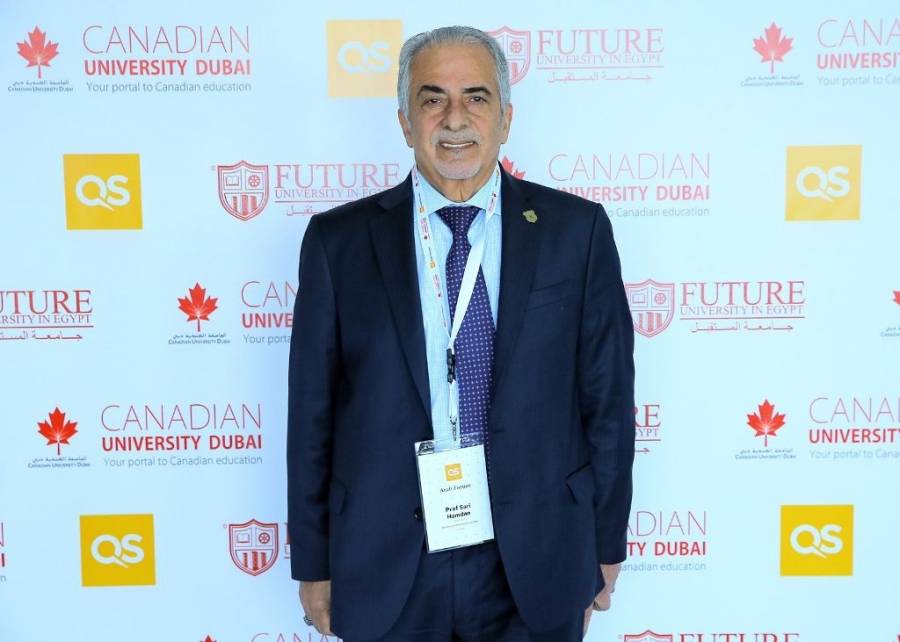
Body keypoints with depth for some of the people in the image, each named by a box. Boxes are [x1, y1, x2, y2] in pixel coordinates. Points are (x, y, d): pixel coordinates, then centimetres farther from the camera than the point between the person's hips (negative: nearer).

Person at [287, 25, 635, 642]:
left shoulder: (575, 228, -3)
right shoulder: (339, 239, -3)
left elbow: (607, 395, 1)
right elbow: (312, 413, 0)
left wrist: (606, 543, 5)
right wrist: (313, 565, 3)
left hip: (536, 567, 0)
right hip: (384, 571, 0)